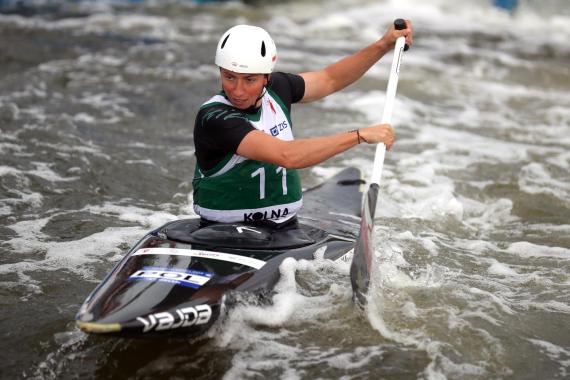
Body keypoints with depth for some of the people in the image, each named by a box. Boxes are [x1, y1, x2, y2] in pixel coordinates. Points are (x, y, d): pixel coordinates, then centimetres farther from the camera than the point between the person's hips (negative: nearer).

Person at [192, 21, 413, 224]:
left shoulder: (276, 89, 1)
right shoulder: (213, 118, -20)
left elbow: (330, 79, 18)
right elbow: (286, 155, -29)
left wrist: (384, 45, 10)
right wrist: (361, 135, -25)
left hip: (284, 231, 6)